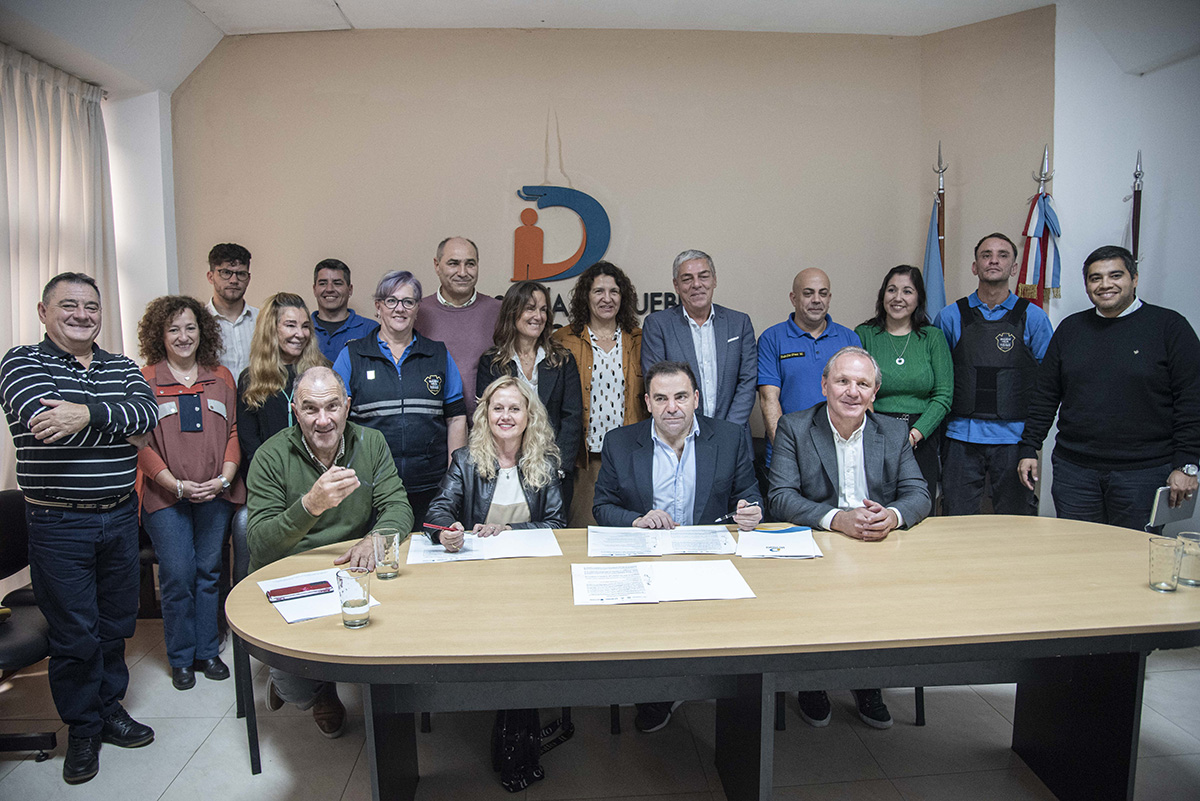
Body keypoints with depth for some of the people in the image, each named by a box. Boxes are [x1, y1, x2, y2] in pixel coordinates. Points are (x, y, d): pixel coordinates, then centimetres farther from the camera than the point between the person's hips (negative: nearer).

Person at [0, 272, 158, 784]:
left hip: (121, 516, 4)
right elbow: (47, 422, -23)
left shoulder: (121, 367, 8)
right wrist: (125, 431, -14)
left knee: (116, 622, 15)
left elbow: (148, 412, -11)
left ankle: (111, 709, 34)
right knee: (74, 632, 7)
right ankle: (82, 729, 26)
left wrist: (90, 413, -27)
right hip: (59, 524, -4)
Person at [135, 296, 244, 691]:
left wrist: (224, 478, -6)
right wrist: (177, 485, -12)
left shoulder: (221, 377, 9)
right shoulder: (145, 381, -1)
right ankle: (181, 659, 19)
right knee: (177, 577, 0)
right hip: (166, 496, -2)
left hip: (216, 495, 3)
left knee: (208, 572, 10)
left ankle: (207, 652, 24)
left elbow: (234, 432, 8)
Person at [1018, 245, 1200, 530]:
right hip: (1074, 470, 3)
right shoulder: (1070, 328, 11)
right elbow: (1045, 396, 12)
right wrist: (1029, 450, 7)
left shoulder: (1169, 325, 1)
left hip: (1144, 472, -3)